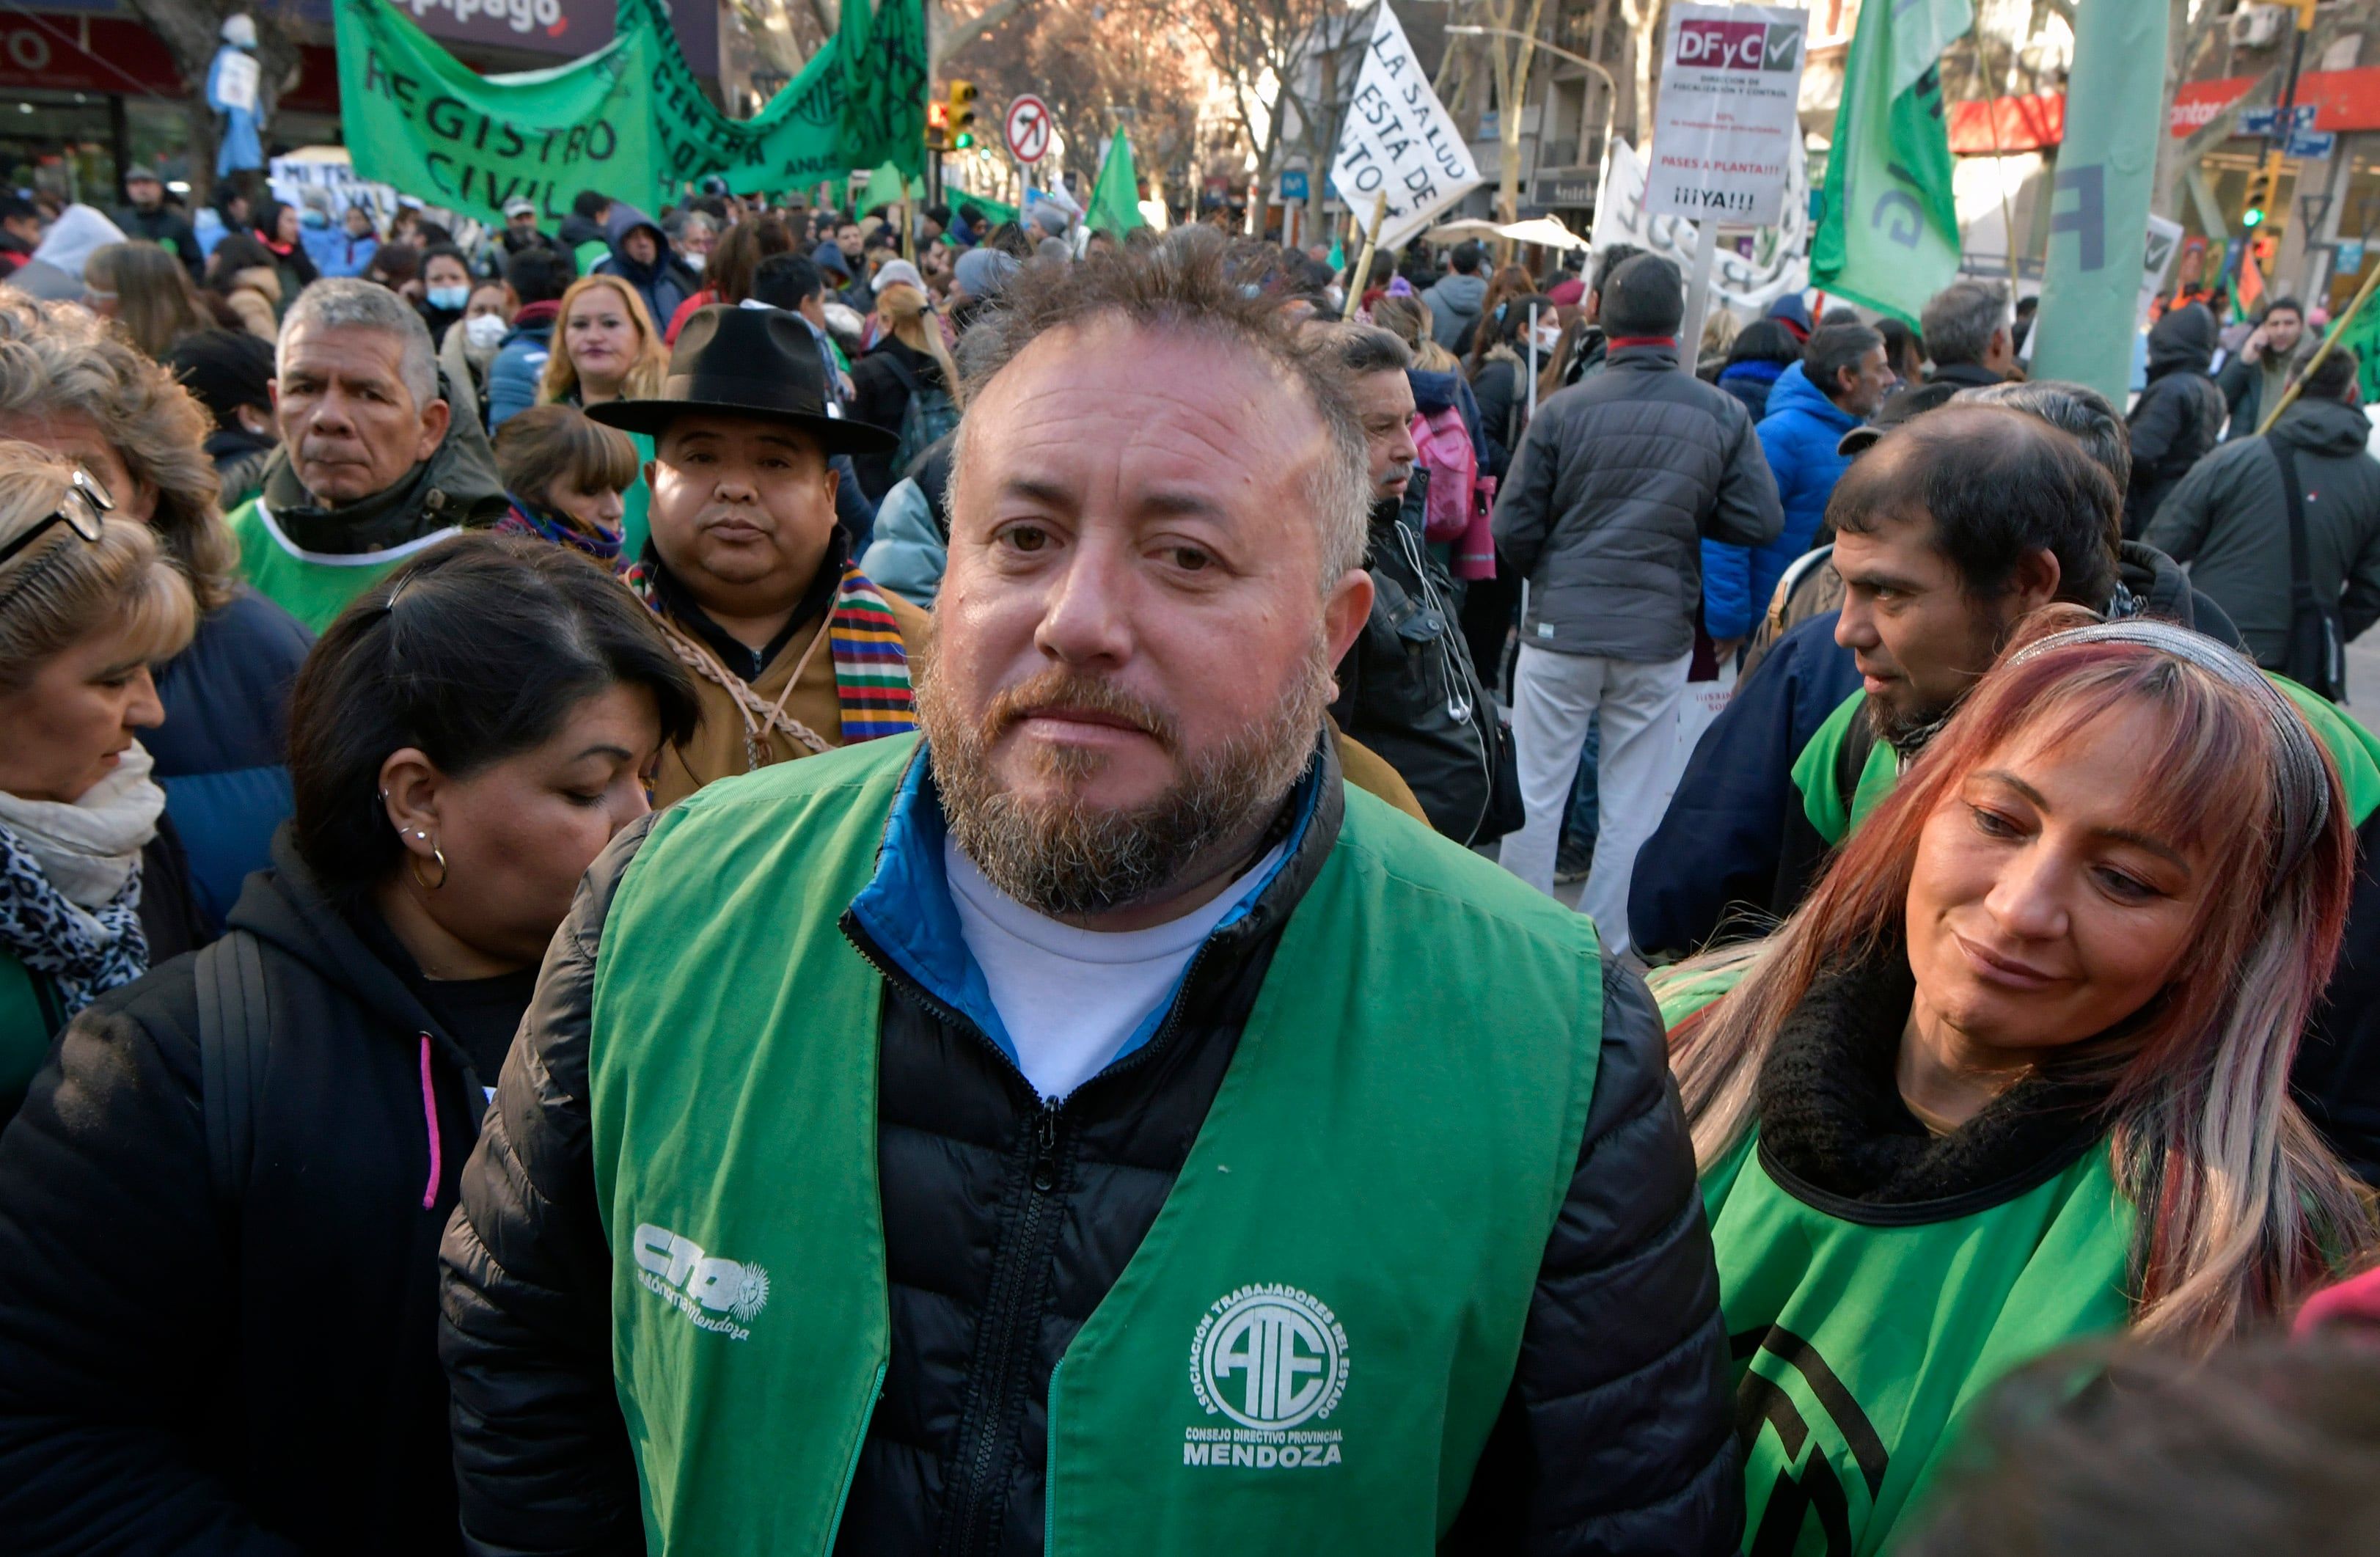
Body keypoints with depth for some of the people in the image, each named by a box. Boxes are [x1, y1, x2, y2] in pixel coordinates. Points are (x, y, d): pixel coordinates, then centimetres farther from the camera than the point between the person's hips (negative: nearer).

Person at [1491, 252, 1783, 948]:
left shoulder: (1563, 409, -6)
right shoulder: (1724, 415, -2)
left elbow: (1512, 527, -6)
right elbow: (1761, 522, -2)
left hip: (1560, 628, -1)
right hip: (1659, 636, 1)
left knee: (1536, 796, 10)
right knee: (1632, 810, 11)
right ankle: (1603, 951, 18)